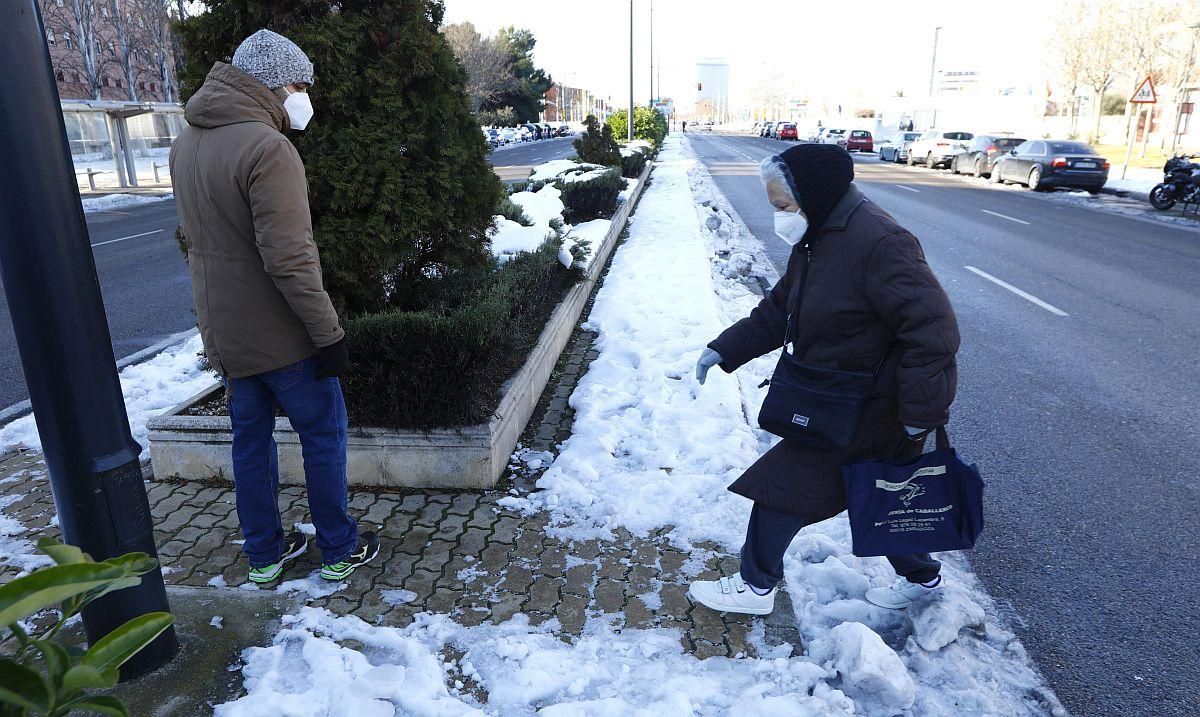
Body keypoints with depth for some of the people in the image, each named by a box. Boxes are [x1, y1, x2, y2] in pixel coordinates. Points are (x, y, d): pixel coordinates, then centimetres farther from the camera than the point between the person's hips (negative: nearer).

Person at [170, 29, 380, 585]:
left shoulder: (186, 142, 8)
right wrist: (328, 332, -19)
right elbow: (288, 259, -25)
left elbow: (198, 236, 15)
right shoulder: (266, 147, -21)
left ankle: (264, 554, 29)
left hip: (222, 329, 8)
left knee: (250, 438, 16)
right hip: (277, 330, -8)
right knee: (323, 434, 7)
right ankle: (339, 550, 20)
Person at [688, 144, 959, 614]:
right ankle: (922, 575, 44)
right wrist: (725, 349, 4)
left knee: (783, 485, -2)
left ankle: (756, 587, 16)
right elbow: (778, 310, 12)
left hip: (864, 411, -10)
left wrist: (919, 411, -25)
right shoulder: (817, 240, 7)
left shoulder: (878, 241, -26)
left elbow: (933, 329, -27)